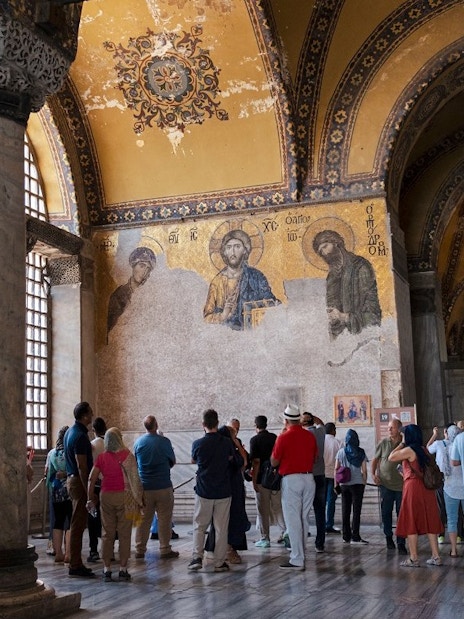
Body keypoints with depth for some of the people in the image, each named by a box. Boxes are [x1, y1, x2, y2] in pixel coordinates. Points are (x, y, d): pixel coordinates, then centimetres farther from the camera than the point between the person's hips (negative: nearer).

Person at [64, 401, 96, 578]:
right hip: (79, 482, -10)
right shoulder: (80, 436, -19)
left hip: (72, 479, 10)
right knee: (78, 525, -5)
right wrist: (90, 492, -20)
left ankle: (74, 562, 21)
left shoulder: (70, 432, 12)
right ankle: (75, 566, -1)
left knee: (77, 524, 15)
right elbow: (82, 467, -22)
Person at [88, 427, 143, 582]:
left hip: (106, 496, 2)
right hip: (123, 496, -2)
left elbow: (92, 479, 0)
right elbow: (134, 478, -8)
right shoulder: (127, 455, -7)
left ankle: (107, 569, 12)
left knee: (107, 533, 10)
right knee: (124, 534, 5)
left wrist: (91, 497, 11)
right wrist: (139, 497, -1)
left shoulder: (101, 457, 0)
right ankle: (123, 569, 8)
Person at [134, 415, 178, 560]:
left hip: (144, 487, 3)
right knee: (164, 519, 5)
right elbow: (173, 461, 3)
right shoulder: (164, 441, -10)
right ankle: (165, 550, 8)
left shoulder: (138, 443, -1)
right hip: (163, 487, -3)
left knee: (143, 519, 10)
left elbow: (136, 462, 12)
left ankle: (139, 550, 14)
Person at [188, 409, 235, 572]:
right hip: (223, 491, 1)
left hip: (203, 491, -1)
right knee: (221, 528, 7)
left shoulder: (198, 444, -8)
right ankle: (219, 562, 10)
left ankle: (197, 557, -2)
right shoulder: (226, 443, -6)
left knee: (199, 526, 11)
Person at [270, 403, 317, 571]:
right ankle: (300, 555, 20)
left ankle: (297, 560, -2)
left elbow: (274, 462, -2)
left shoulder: (283, 437, -11)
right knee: (304, 519, 13)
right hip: (309, 479, 6)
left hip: (291, 480, -5)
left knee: (293, 520, -2)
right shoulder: (310, 436, 4)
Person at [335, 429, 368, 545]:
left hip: (344, 484, 2)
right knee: (356, 510, 0)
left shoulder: (341, 452, 2)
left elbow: (336, 469, 2)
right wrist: (364, 482, 9)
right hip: (358, 483, -2)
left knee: (345, 510, 9)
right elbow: (364, 470, -2)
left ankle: (346, 536, 12)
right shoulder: (361, 453, -2)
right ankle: (355, 537, -3)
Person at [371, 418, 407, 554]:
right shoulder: (383, 443, 1)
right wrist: (373, 474, -3)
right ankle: (388, 537, 28)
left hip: (402, 484, -1)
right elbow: (375, 460, 10)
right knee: (386, 512, 9)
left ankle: (401, 543, 5)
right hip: (385, 484, 1)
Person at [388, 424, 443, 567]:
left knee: (411, 522, 0)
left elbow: (391, 457, -4)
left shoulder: (409, 450, -12)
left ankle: (413, 558, 1)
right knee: (429, 521, 10)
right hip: (427, 487, 7)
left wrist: (402, 443, 2)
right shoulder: (424, 450, 10)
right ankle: (435, 556, 11)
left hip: (413, 487, -7)